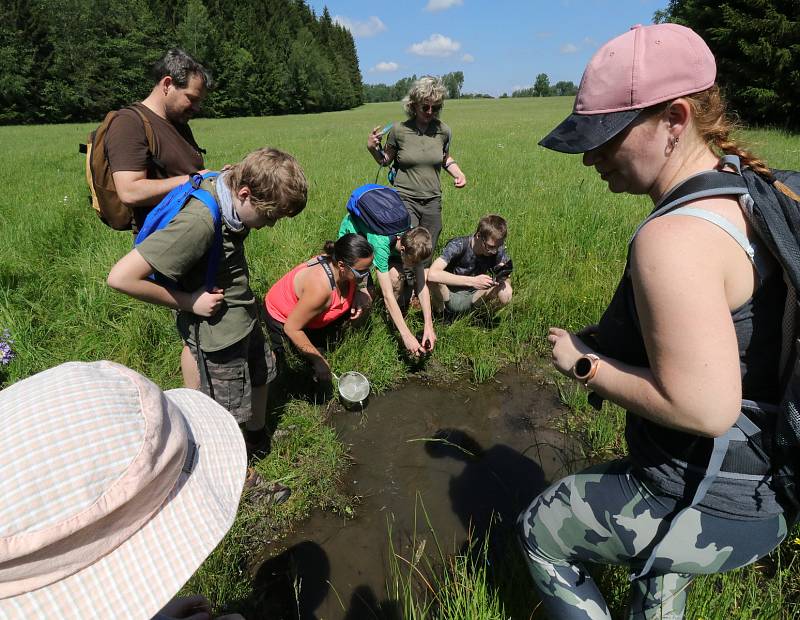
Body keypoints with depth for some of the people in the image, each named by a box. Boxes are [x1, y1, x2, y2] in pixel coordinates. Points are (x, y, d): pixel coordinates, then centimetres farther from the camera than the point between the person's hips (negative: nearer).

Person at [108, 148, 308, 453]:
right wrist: (188, 302, -21)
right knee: (229, 414, 11)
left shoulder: (226, 187, -10)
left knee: (261, 373, 27)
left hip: (244, 317, 8)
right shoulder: (199, 222, -34)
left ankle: (258, 434, 53)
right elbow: (121, 277, -34)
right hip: (218, 331, -8)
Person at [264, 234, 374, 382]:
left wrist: (360, 293, -20)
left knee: (363, 300, -7)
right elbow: (292, 328, -33)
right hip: (282, 318, -7)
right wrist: (319, 360, -25)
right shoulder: (320, 287, -42)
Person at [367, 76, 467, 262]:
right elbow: (385, 161, 9)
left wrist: (458, 173, 3)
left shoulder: (443, 131, 2)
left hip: (432, 201, 4)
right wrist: (372, 148, -10)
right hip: (405, 199, -3)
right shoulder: (398, 130, -5)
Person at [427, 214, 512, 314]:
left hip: (470, 298, 3)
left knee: (505, 295, -27)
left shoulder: (497, 251, -14)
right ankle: (439, 311, -7)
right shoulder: (458, 245, -27)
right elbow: (432, 274, -43)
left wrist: (503, 278, -32)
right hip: (449, 295, -3)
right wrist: (473, 281, -45)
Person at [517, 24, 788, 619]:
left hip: (710, 502, -9)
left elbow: (702, 409, -32)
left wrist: (587, 365, -18)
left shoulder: (674, 238, -31)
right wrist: (611, 342, 5)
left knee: (541, 531, 17)